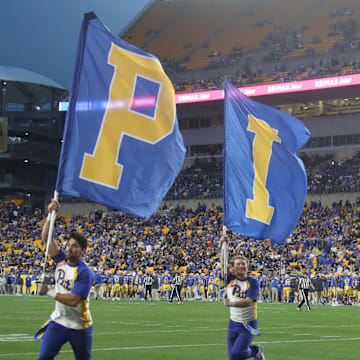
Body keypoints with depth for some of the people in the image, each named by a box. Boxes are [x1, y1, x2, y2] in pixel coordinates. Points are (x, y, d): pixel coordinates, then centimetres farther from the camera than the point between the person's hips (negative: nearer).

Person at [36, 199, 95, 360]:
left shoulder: (85, 273, -19)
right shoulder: (61, 259, 0)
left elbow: (73, 300, -26)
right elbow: (46, 238, -4)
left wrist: (49, 292, -21)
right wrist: (51, 214, -15)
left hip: (79, 327, -5)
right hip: (58, 322, 5)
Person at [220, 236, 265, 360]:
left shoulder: (253, 282, -9)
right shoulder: (230, 279, 2)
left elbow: (249, 301, -21)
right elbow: (223, 264, -10)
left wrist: (232, 303, -36)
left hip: (248, 324, -4)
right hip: (233, 323, 4)